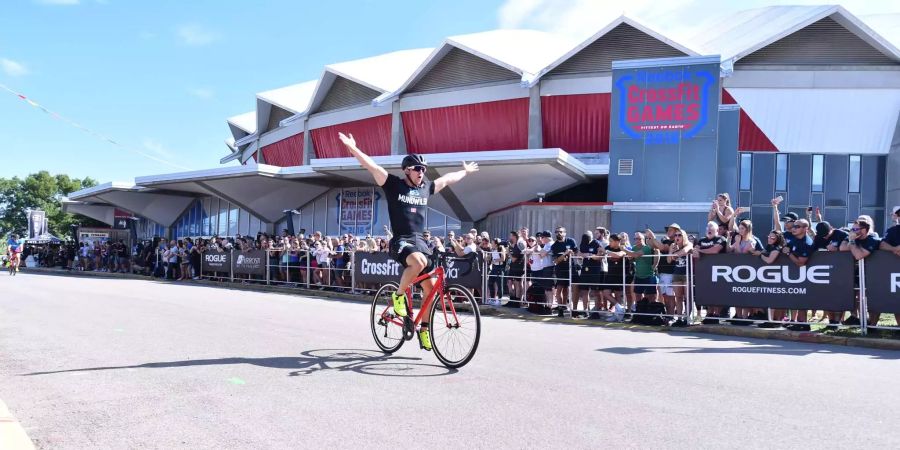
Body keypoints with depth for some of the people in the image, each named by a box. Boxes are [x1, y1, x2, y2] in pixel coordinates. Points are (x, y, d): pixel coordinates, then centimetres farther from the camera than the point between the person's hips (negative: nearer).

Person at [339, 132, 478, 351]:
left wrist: (465, 171, 42)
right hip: (401, 241, -6)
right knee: (419, 262, -37)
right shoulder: (394, 184, -3)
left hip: (420, 241, 6)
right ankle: (398, 296, -12)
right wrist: (353, 148, -20)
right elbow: (372, 166, -11)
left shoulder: (426, 187, 12)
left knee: (430, 287, 0)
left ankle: (424, 329, 14)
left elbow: (447, 179, 29)